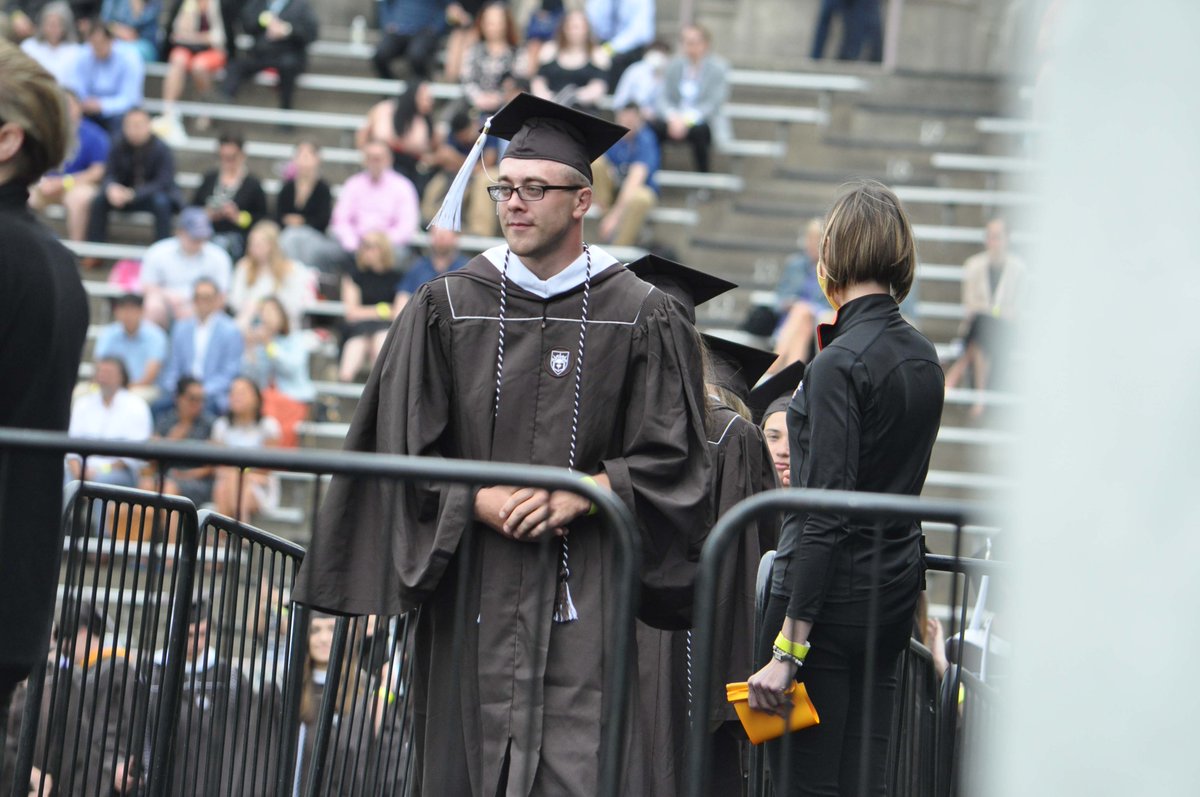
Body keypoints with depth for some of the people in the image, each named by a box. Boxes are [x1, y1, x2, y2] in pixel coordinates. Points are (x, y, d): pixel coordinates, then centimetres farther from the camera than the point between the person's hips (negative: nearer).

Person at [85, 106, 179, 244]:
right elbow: (109, 175, -7)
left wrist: (133, 194, -34)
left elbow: (164, 182, -21)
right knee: (99, 200, -23)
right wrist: (111, 187, -34)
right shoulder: (118, 147, -7)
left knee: (161, 203, -37)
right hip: (124, 193, 3)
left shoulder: (161, 149, -17)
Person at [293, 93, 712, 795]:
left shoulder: (642, 317, 3)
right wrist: (478, 502, -10)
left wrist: (582, 494, -13)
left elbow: (671, 459, 2)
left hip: (585, 594, -2)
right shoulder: (448, 308, 8)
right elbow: (404, 445, 6)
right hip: (472, 586, 2)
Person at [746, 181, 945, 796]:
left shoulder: (839, 364, -15)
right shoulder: (924, 359, 9)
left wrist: (786, 650, -21)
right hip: (896, 588, 8)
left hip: (831, 591, -8)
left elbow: (825, 516, -20)